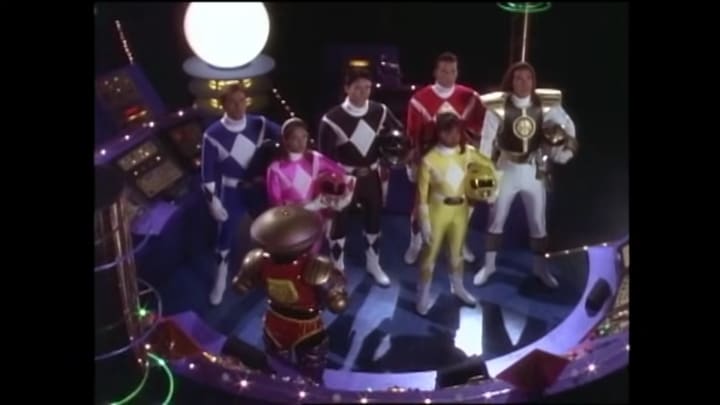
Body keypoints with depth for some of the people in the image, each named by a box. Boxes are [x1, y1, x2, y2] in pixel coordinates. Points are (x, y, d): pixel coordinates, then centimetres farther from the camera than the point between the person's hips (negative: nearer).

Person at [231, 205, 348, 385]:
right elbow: (338, 304, -28)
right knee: (310, 380, 22)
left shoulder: (260, 261, -23)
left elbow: (240, 287, -5)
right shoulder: (315, 270, -36)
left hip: (274, 327, 4)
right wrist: (337, 282, -12)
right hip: (307, 330, -4)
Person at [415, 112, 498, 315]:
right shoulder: (429, 160, -20)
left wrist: (492, 187, -2)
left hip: (461, 209, 4)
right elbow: (422, 195, -16)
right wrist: (425, 223, -16)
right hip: (438, 210, -4)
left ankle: (458, 288, 41)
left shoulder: (467, 153, -7)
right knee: (431, 254, 7)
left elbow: (488, 165, 12)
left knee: (456, 252, 21)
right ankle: (424, 296, 21)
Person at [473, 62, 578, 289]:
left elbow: (568, 126, 4)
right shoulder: (498, 107, -15)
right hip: (507, 169, -2)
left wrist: (566, 149, -11)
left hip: (534, 171, 2)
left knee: (538, 221, 13)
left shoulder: (546, 105, -10)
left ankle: (540, 267, 32)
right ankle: (489, 265, 27)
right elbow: (487, 140, -9)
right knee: (496, 219, 11)